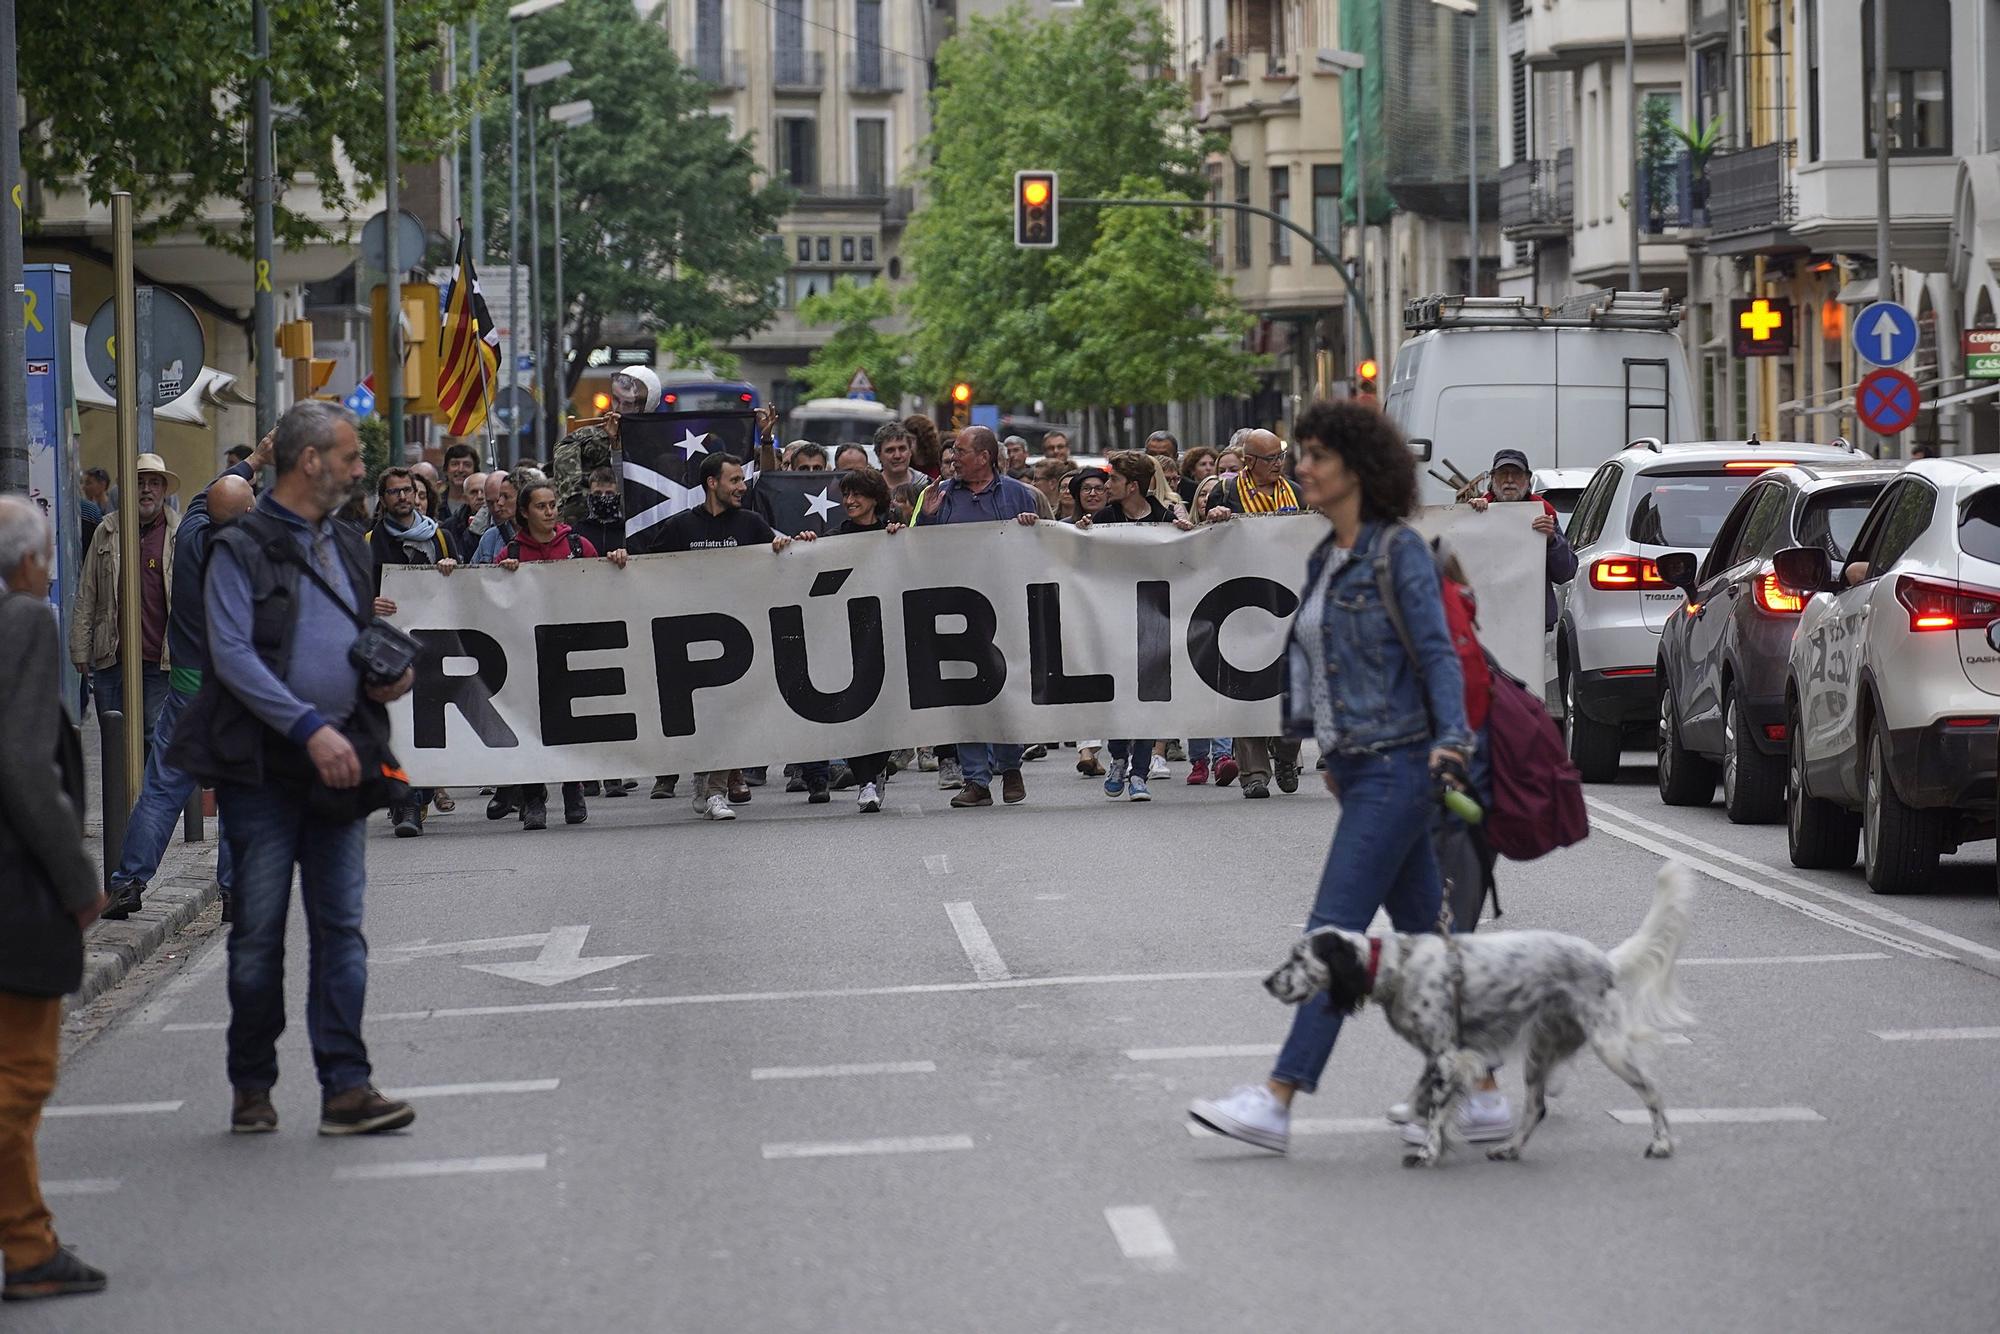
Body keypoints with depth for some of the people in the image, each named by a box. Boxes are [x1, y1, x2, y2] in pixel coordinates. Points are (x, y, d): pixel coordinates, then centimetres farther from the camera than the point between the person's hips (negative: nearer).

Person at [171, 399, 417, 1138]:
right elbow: (232, 654, -15)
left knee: (341, 926, 1)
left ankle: (346, 1087, 0)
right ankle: (252, 1087, 12)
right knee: (260, 931, 2)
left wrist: (386, 676, 3)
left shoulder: (347, 547, 16)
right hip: (263, 766, -5)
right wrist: (310, 726, -22)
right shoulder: (242, 549, -5)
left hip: (338, 764, 5)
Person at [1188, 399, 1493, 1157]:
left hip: (1397, 766, -9)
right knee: (1423, 932, 11)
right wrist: (1334, 752, 23)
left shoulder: (1399, 550, -11)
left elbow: (1437, 652, -15)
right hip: (1358, 766, 9)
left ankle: (1278, 1100, -13)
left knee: (1335, 930, -11)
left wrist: (1451, 739, -25)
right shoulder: (1324, 560, 14)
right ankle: (1483, 1091, 16)